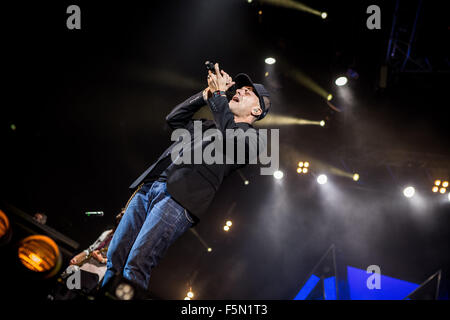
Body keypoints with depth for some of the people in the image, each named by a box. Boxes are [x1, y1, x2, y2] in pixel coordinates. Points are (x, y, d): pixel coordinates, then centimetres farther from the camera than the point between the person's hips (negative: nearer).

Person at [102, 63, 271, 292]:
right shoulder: (208, 126, 33)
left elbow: (233, 139, -10)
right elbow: (174, 119, 31)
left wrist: (219, 95, -3)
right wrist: (207, 93, 24)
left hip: (180, 198, -7)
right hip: (147, 187, 7)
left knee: (136, 266, -20)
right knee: (114, 258, -4)